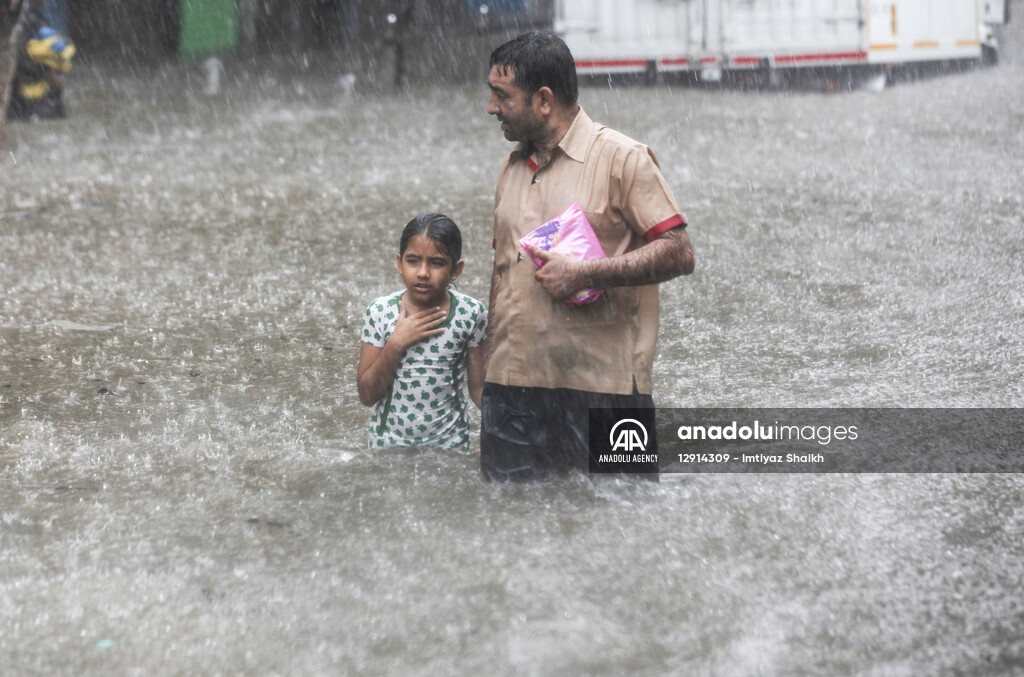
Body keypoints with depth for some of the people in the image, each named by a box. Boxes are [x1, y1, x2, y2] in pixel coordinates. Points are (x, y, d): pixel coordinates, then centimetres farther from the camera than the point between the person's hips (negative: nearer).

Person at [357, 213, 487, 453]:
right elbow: (367, 395, -8)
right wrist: (396, 344, -20)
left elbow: (479, 388, -2)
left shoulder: (470, 313, -9)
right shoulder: (380, 312, -10)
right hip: (388, 442, 0)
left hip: (449, 443, 0)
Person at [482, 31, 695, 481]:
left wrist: (583, 274, -17)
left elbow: (678, 253, -10)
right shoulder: (511, 168, 18)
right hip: (512, 386, 6)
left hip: (602, 390, -6)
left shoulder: (621, 158, -4)